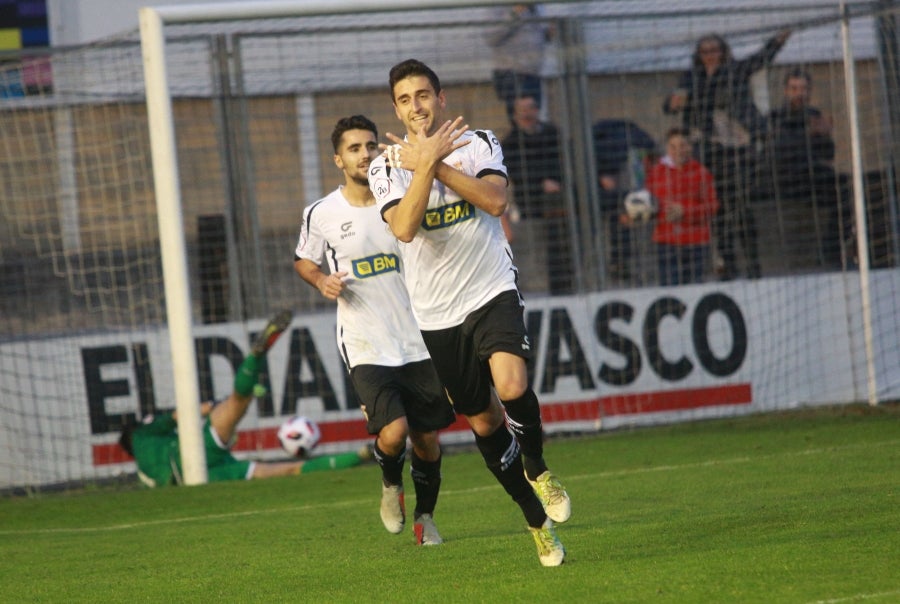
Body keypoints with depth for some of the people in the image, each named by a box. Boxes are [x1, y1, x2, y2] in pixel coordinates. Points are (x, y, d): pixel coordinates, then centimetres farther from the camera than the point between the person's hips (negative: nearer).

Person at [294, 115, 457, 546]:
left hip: (418, 343, 3)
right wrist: (322, 280, -4)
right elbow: (304, 260, 13)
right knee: (393, 432, -19)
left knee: (427, 439, 7)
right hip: (365, 348, -3)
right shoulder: (322, 214, -2)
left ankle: (425, 518, 31)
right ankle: (390, 484, 15)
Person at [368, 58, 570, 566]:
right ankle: (538, 520, 24)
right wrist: (427, 163, -23)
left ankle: (537, 468, 2)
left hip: (492, 291, -2)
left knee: (512, 387, -27)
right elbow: (404, 227, -17)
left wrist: (436, 163, -20)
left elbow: (496, 201, -17)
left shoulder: (479, 143, 1)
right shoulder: (387, 166, 0)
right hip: (437, 311, 2)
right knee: (483, 420, 8)